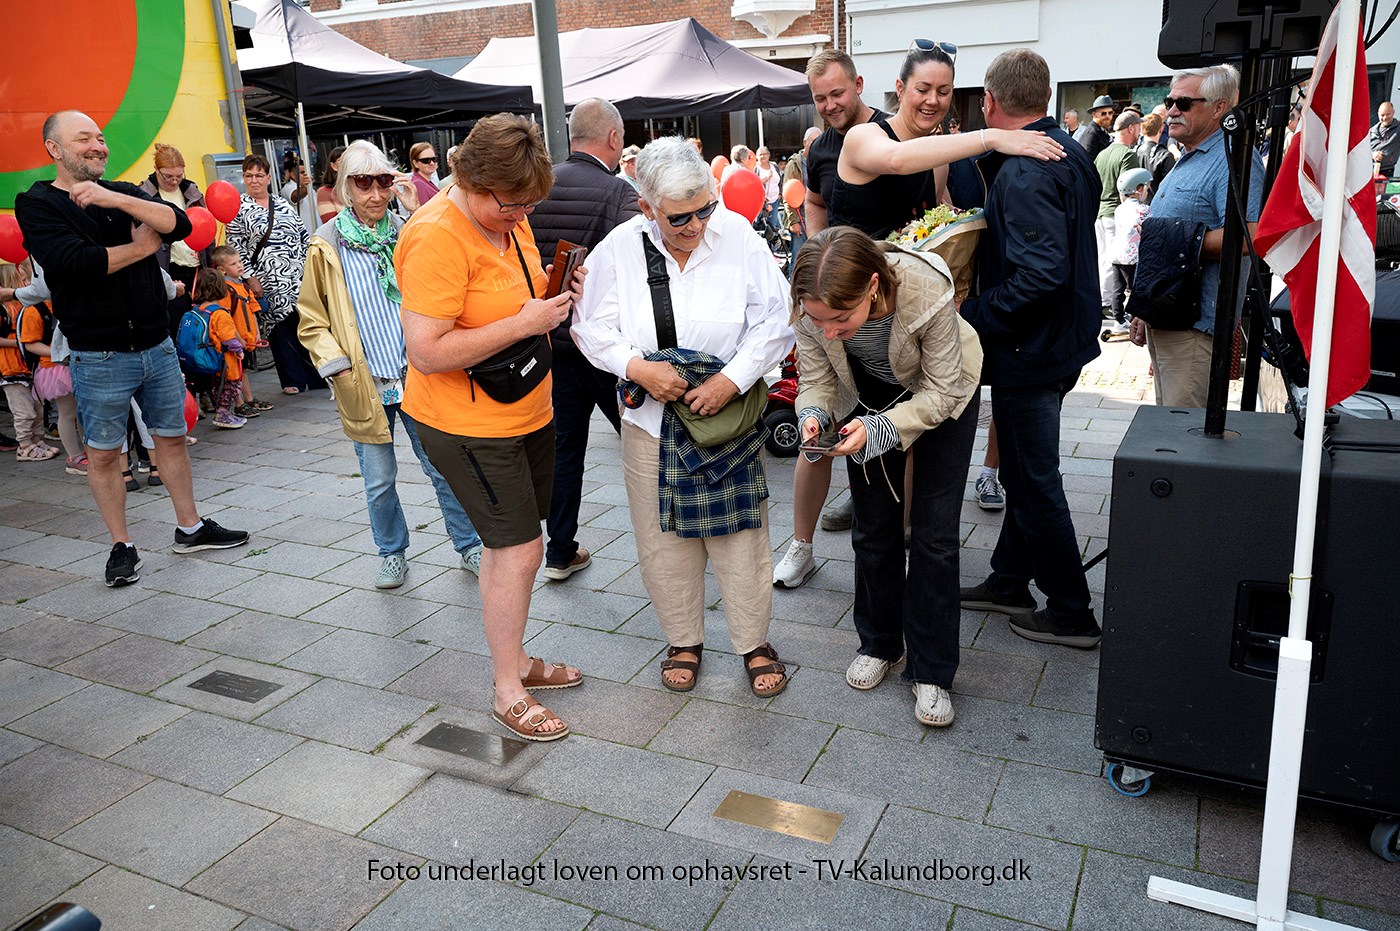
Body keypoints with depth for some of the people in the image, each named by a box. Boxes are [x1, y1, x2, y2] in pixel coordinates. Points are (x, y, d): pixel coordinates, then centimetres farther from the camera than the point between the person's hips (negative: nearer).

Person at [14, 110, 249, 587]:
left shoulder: (124, 193, 10)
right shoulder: (37, 204, -4)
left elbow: (180, 224, -8)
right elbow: (75, 262, -21)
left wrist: (115, 199, -20)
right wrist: (142, 246, -9)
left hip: (157, 345, 4)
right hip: (98, 356, -4)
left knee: (172, 437, 13)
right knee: (103, 454, 5)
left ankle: (190, 528, 26)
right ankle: (121, 546, 19)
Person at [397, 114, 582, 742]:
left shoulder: (508, 216, 4)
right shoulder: (437, 237, -23)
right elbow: (427, 353, -28)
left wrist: (557, 300, 0)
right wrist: (523, 323, -27)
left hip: (527, 409, 9)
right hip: (468, 423, -9)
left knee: (512, 543, 17)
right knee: (518, 549, -5)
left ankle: (515, 660, 34)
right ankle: (508, 692, 12)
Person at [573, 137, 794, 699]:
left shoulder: (737, 236, -9)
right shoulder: (618, 249, -7)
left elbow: (775, 321, -8)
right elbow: (592, 329, -1)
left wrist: (732, 380, -17)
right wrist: (638, 367, -17)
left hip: (728, 412, -1)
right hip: (652, 416, 1)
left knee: (740, 531, 6)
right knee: (664, 535, 11)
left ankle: (754, 643, 26)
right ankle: (684, 641, 32)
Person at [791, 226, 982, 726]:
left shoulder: (927, 291, -40)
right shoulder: (812, 306, -31)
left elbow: (941, 391, -28)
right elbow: (814, 379, -15)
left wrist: (881, 428, -41)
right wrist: (813, 414, -37)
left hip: (943, 395, -3)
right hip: (873, 395, 3)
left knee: (934, 534, -5)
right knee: (873, 526, 8)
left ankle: (931, 671, 9)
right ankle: (879, 644, 30)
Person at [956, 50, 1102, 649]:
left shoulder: (1024, 173, -23)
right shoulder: (1070, 155, 9)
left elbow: (1041, 273, -31)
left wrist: (970, 315, -23)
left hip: (1031, 351, -10)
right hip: (1063, 340, 10)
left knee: (1035, 485, 3)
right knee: (1025, 471, 20)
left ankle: (1072, 616, 16)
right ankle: (1008, 584, 34)